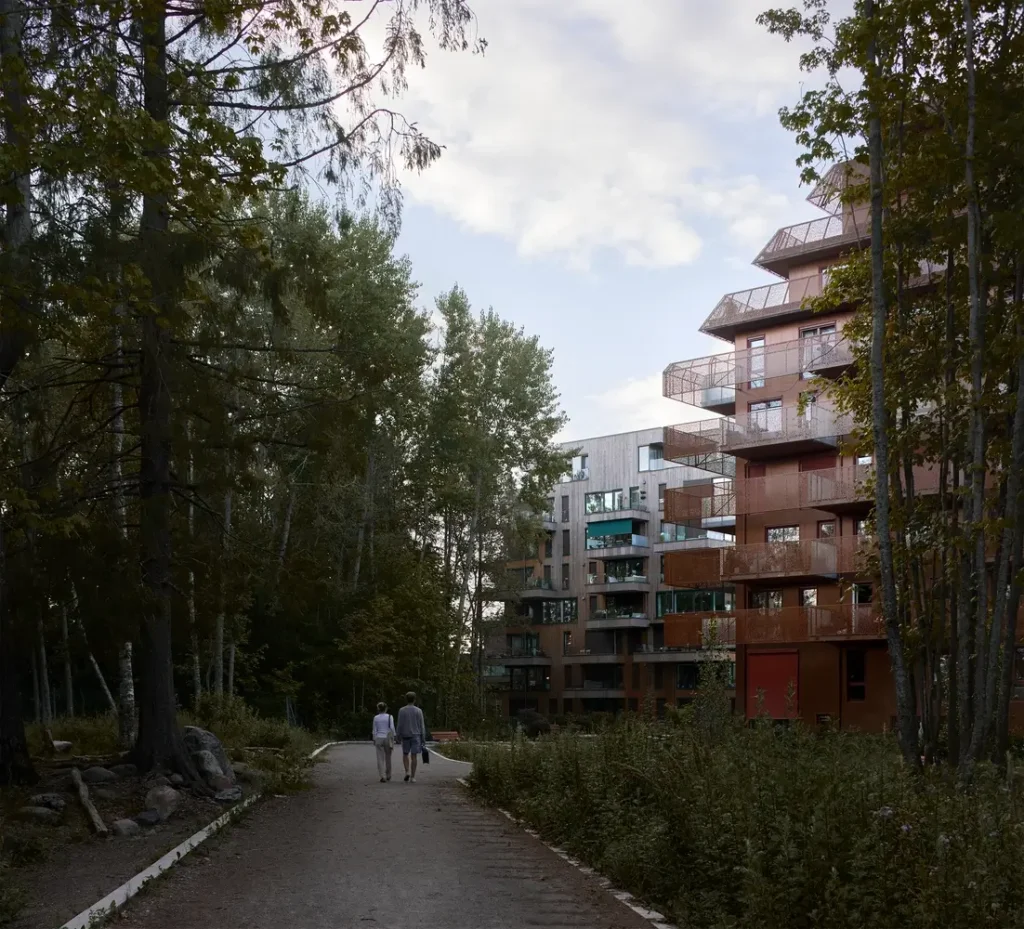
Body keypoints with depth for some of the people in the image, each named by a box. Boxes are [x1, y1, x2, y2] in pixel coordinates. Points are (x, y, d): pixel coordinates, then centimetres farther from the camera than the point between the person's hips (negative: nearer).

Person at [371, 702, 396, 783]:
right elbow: (392, 728, -9)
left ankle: (383, 776, -13)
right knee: (388, 758, 15)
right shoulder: (389, 717, -3)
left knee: (380, 759, 0)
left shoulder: (376, 718, 2)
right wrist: (393, 740, -5)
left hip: (379, 739, 0)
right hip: (387, 739, 0)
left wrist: (374, 740, 11)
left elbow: (375, 730, 3)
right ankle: (388, 775, 26)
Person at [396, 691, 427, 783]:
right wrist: (423, 738, 4)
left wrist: (399, 737, 3)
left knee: (405, 754, 18)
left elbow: (400, 725, -6)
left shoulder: (401, 710, -5)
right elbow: (422, 726, -3)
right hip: (416, 736, 0)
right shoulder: (418, 711, -3)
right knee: (414, 756, 3)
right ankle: (412, 777, 0)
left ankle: (407, 772, 1)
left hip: (405, 736, 0)